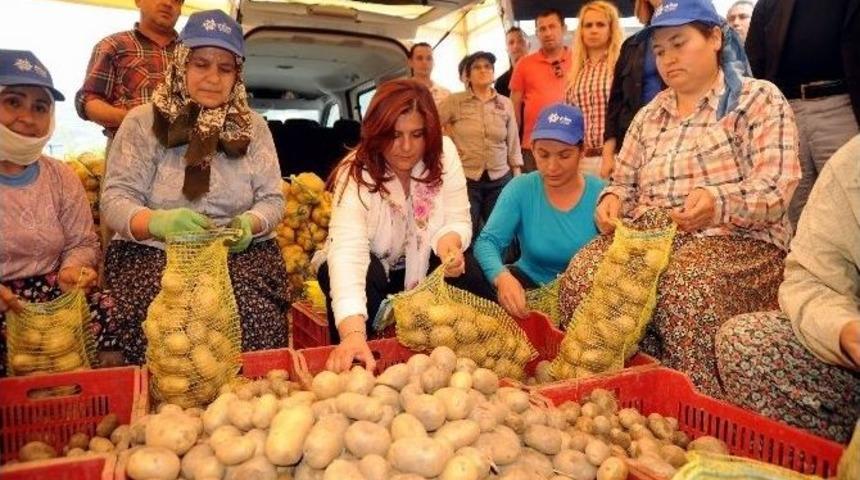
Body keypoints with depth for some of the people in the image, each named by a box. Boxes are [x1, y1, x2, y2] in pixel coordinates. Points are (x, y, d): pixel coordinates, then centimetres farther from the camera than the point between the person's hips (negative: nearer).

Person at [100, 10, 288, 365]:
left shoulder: (253, 126, 11)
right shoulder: (143, 122, 4)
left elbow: (272, 200, 7)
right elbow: (115, 200, -2)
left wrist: (249, 223, -17)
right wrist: (159, 222, -25)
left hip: (242, 254, 2)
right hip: (152, 254, -1)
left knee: (254, 320, -27)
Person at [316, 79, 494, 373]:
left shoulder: (443, 154, -17)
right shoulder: (355, 175, -29)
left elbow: (456, 221, -12)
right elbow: (347, 253, -44)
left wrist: (449, 244, -39)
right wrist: (353, 333, -59)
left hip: (421, 264, 3)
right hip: (365, 267, -2)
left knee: (467, 273, -24)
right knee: (367, 278, -35)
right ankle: (350, 365, -11)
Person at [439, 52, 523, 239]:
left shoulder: (506, 104, 7)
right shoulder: (454, 101, -2)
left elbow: (513, 144, 9)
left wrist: (518, 178, 7)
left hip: (500, 179, 3)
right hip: (466, 179, -2)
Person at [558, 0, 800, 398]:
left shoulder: (757, 99, 5)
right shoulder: (648, 116, 22)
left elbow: (775, 186, -8)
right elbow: (625, 181, 23)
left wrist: (718, 203, -28)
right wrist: (612, 199, -2)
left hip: (734, 239, -4)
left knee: (685, 285, -39)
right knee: (582, 276, -26)